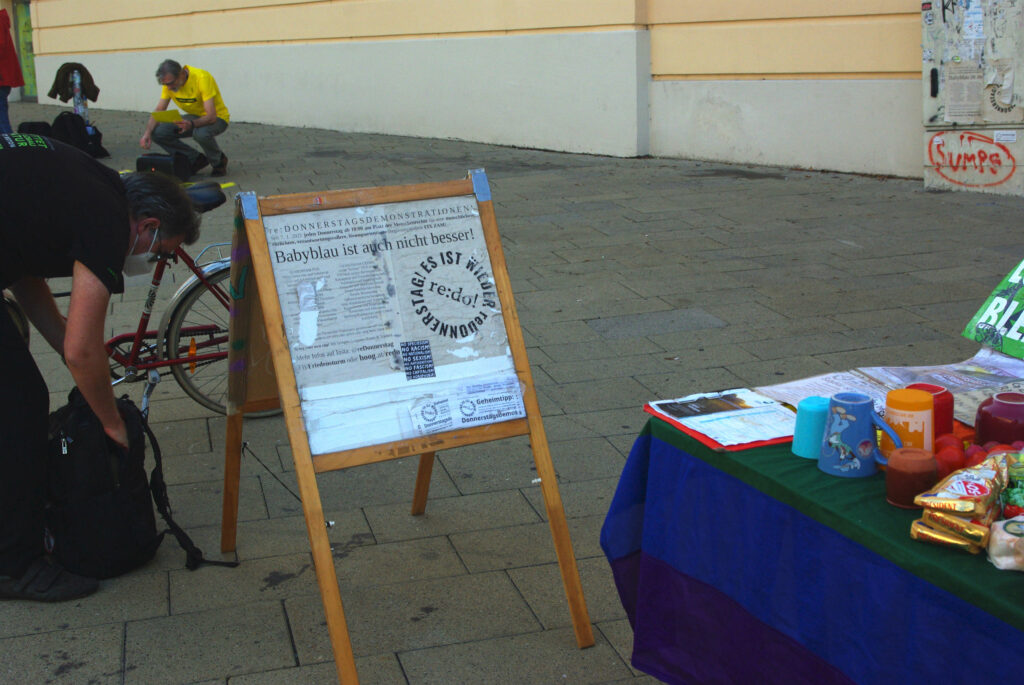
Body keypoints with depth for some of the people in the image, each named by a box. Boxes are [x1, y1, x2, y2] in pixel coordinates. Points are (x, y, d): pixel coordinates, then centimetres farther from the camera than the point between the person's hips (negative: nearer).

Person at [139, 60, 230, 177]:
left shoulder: (202, 78, -28)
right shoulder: (169, 82, -9)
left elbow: (211, 116, -33)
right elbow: (159, 110, -3)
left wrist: (191, 124, -52)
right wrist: (147, 132, -21)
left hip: (217, 117, -6)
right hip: (194, 116, 6)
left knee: (201, 133, -41)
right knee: (157, 132, -16)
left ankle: (219, 161, -8)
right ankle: (196, 159, 1)